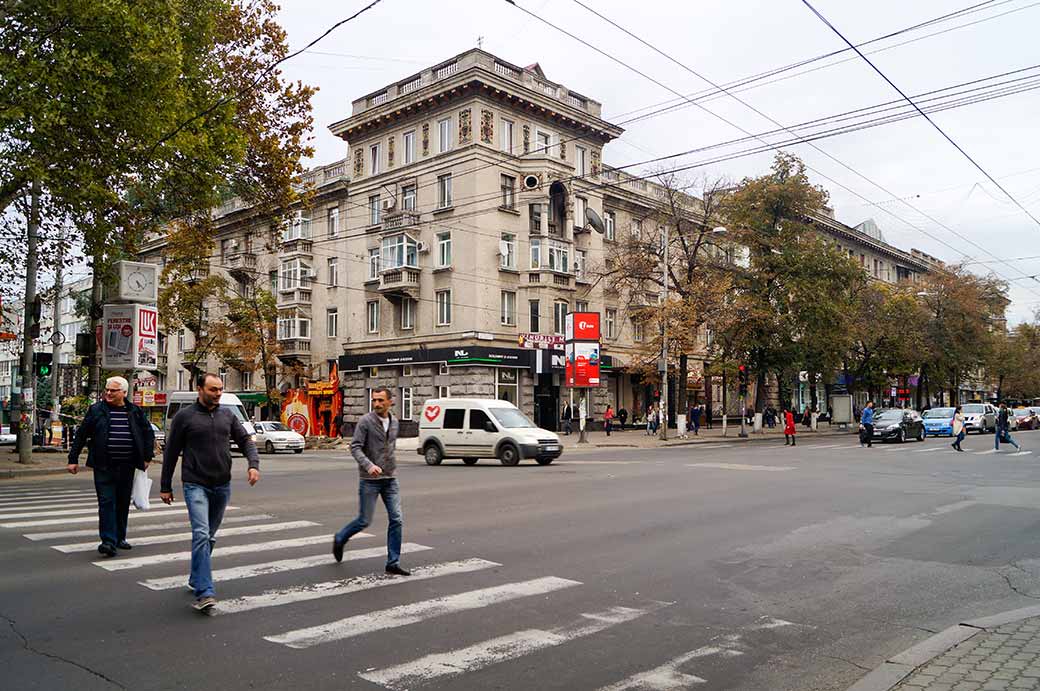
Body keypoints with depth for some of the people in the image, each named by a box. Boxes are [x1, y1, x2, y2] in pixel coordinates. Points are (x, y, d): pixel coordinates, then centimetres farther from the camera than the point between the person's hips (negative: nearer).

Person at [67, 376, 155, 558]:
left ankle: (119, 537, 25)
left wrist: (147, 457, 8)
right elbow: (81, 435, 4)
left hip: (127, 467, 2)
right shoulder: (96, 410, 1)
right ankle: (108, 541, -8)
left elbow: (149, 434, 15)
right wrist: (73, 459, 1)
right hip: (104, 466, -2)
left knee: (123, 504, 11)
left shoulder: (135, 412, 6)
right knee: (106, 503, -7)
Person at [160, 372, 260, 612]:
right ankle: (204, 593, -19)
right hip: (196, 485, -5)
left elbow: (245, 440, 10)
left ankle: (196, 579, 34)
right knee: (201, 535, -17)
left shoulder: (227, 415, 8)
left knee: (210, 537, 16)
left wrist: (254, 464, -9)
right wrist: (165, 487, 4)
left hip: (222, 486, 5)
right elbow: (171, 453, 2)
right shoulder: (184, 416, -3)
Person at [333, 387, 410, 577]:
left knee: (396, 520, -2)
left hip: (390, 479, 5)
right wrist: (369, 465, -28)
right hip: (370, 480, -5)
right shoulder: (365, 421, -9)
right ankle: (339, 539, 31)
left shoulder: (395, 422, 9)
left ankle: (393, 563, 6)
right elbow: (355, 447, -14)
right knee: (364, 521, 2)